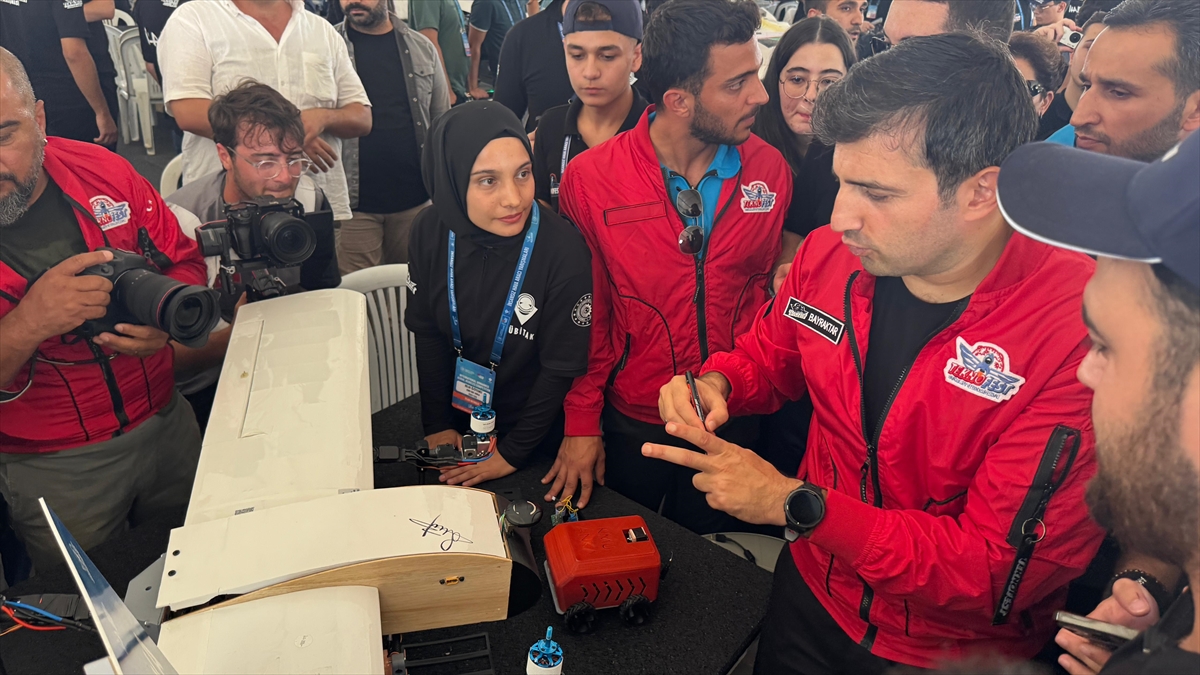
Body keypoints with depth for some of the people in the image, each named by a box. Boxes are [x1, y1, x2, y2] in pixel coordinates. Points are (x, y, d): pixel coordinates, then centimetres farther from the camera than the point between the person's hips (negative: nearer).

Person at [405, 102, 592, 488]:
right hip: (458, 430, 4)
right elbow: (427, 332, -2)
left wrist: (512, 454, -13)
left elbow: (563, 367, -20)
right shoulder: (431, 233, -16)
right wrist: (438, 425, -2)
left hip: (538, 440, -3)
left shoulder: (564, 250, -28)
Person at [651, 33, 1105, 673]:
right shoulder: (828, 254, -14)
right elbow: (766, 357, 6)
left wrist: (795, 504, -32)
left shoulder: (1082, 331, -30)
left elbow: (1002, 572, -27)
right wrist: (714, 384, -17)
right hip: (808, 592, 4)